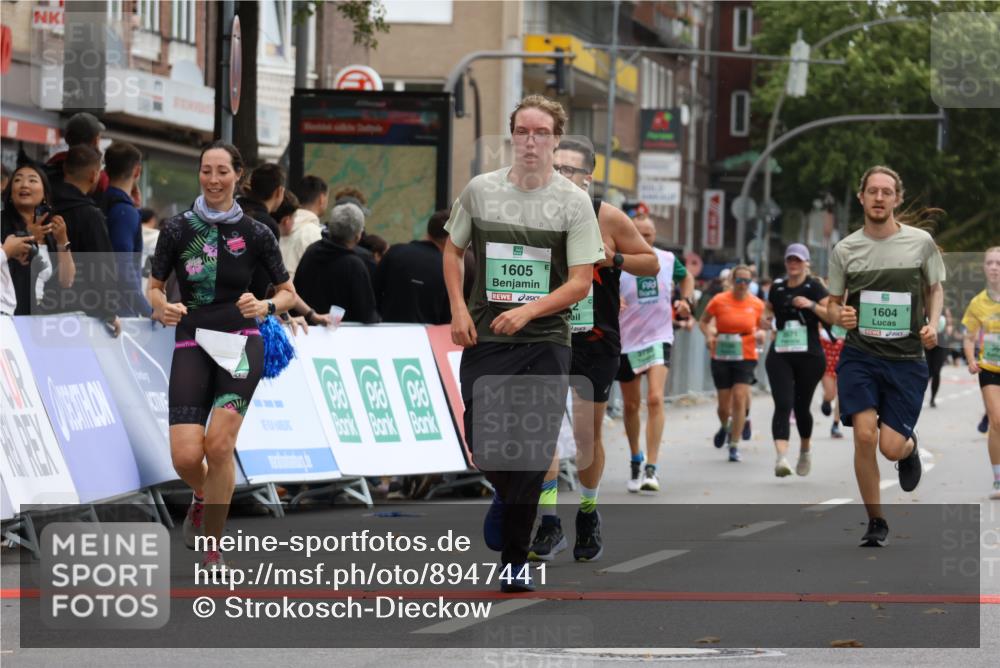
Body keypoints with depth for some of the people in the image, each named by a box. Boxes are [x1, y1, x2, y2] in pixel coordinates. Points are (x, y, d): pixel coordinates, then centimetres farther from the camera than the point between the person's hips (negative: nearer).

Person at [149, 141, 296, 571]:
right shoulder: (177, 229, 2)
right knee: (185, 457, -11)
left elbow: (288, 292, 10)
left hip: (240, 341, -1)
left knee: (219, 444, -18)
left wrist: (266, 306, -12)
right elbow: (155, 285, 10)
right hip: (191, 346, 1)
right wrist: (162, 307, -12)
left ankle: (213, 553, -3)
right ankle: (202, 498, 28)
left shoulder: (255, 233, 2)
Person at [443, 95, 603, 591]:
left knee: (534, 456, -5)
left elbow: (581, 282, -6)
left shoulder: (573, 202, -2)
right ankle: (505, 495, 29)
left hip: (546, 343, -1)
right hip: (485, 339, 1)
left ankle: (516, 562, 9)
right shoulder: (480, 190, 3)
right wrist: (458, 309, 3)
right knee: (484, 442, -8)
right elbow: (453, 250, 17)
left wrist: (528, 310, -19)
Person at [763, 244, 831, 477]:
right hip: (780, 355, 2)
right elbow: (769, 311, 29)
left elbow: (832, 316, -8)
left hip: (809, 355, -2)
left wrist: (812, 305, -21)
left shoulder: (814, 287, -1)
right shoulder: (777, 287, 10)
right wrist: (768, 320, 8)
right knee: (783, 405, -15)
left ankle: (805, 451, 36)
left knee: (801, 406, 10)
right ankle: (781, 457, -27)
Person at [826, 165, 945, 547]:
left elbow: (935, 289, 14)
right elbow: (834, 303, 12)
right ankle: (876, 523, 2)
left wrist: (933, 324, -5)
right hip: (860, 355, 0)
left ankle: (910, 447, 33)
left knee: (891, 447, -8)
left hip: (906, 358, 0)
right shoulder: (845, 250, 2)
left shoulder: (920, 242, 0)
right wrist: (840, 315, -12)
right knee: (864, 435, -17)